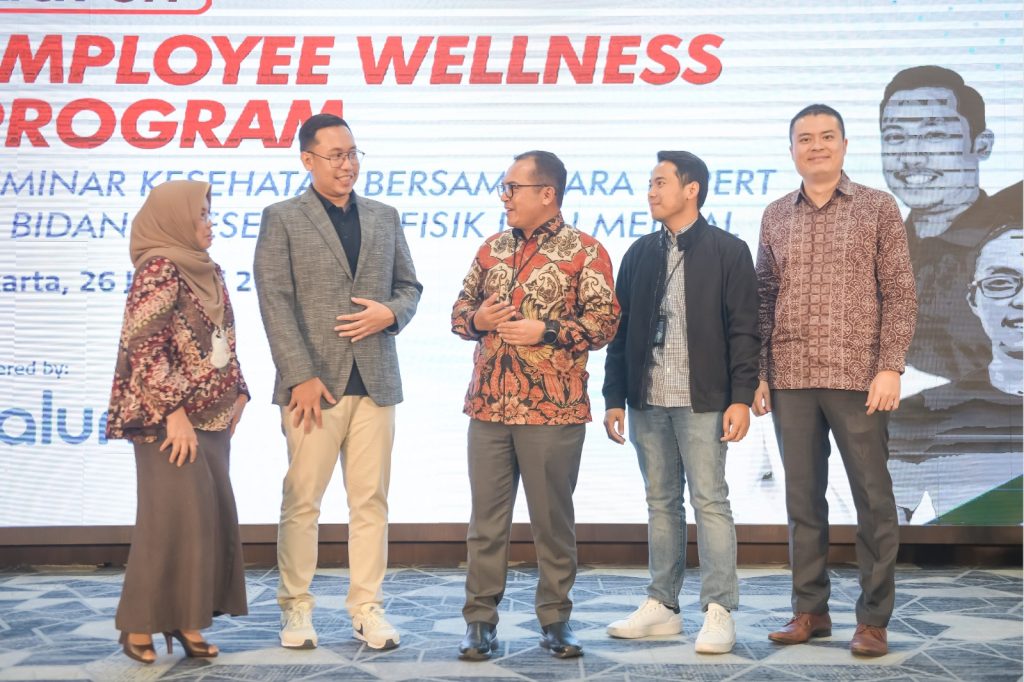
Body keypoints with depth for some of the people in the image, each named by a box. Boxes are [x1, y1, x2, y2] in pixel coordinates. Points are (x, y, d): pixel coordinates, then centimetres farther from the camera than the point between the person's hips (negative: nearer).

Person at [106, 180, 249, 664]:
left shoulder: (209, 272, 13)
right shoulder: (159, 269, -12)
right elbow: (144, 349, -18)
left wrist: (237, 393, 10)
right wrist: (174, 413, -20)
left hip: (211, 415, 8)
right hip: (167, 418, -8)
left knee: (212, 516, 7)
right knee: (174, 518, -6)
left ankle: (185, 619, 16)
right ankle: (140, 624, 6)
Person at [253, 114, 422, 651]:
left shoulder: (385, 218, 15)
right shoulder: (282, 219, 1)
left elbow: (409, 286, 18)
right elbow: (275, 302, -6)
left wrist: (391, 313, -6)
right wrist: (301, 376, -13)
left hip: (375, 381, 4)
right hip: (315, 382, -4)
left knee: (370, 500, 6)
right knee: (302, 500, 2)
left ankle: (367, 608, 14)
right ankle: (296, 608, 14)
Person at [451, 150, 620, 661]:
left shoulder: (585, 251, -2)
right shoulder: (492, 248, 13)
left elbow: (605, 322, -7)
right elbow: (460, 309, 18)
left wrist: (544, 331, -16)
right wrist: (476, 319, -4)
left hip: (553, 409, -4)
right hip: (488, 406, 4)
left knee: (552, 517, 6)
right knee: (486, 516, 7)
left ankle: (555, 618, 19)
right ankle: (480, 619, 15)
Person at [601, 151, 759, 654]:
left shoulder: (727, 250, -1)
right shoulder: (639, 253, 13)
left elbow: (743, 329, -5)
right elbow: (621, 329, 12)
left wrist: (741, 397, -12)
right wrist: (614, 397, 8)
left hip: (702, 401, -5)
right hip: (647, 402, 5)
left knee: (710, 502, -3)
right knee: (660, 503, 11)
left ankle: (719, 613, 2)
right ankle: (663, 606, 18)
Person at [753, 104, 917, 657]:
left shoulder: (878, 208, 2)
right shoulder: (775, 216, 11)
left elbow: (899, 294, -2)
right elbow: (764, 299, 12)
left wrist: (890, 368, -11)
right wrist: (757, 373, 5)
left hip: (857, 378, -3)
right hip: (790, 380, 3)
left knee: (873, 498, 2)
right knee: (803, 498, 9)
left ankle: (874, 618, 12)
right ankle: (810, 609, 20)